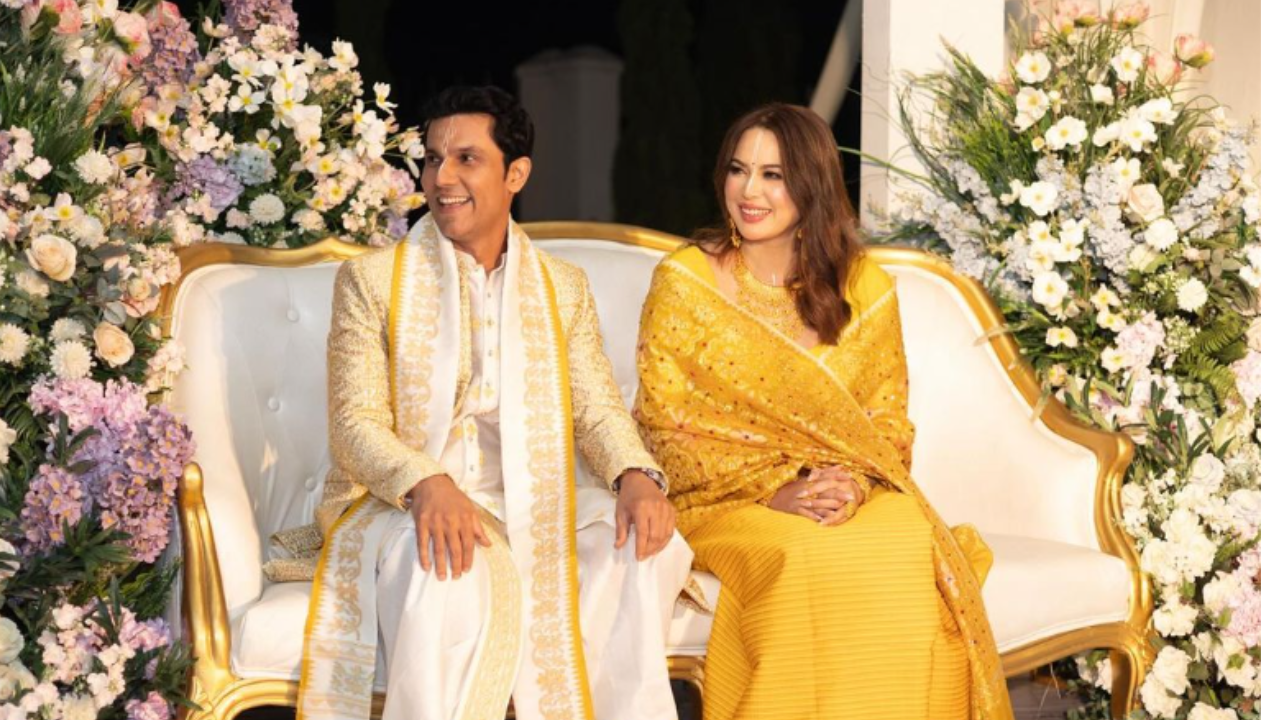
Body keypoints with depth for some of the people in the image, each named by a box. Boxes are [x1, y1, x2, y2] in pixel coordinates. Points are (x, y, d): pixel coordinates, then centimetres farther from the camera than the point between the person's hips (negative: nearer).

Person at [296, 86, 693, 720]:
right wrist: (426, 484, -28)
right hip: (399, 503, -3)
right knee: (449, 574, -37)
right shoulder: (373, 278, 2)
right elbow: (355, 423, -7)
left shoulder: (563, 288, 14)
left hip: (533, 504, 4)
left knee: (647, 545, -23)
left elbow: (596, 408, 6)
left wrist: (635, 475, -19)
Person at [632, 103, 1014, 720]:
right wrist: (773, 490, -16)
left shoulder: (864, 290, 9)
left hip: (859, 502, 3)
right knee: (803, 558, -35)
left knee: (917, 550, -30)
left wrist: (853, 485, -15)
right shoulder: (683, 281, 1)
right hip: (724, 502, -2)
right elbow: (663, 424, -3)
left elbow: (890, 423, 8)